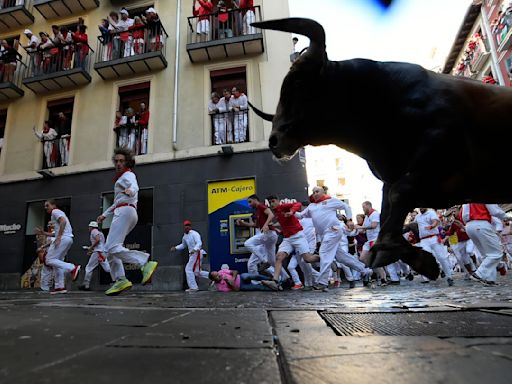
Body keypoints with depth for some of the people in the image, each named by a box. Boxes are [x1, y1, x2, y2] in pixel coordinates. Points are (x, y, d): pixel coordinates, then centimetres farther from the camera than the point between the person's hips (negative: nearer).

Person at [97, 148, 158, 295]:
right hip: (121, 212, 10)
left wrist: (130, 191, -47)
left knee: (112, 247, -23)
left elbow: (134, 186, -24)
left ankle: (146, 264, -34)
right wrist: (105, 214, 39)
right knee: (109, 249, 6)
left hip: (125, 211, -10)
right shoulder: (122, 178, 31)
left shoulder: (128, 175, 1)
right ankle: (120, 280, 0)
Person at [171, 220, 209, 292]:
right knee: (197, 272, 11)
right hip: (192, 254, 9)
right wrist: (175, 248, 20)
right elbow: (183, 245, 31)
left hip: (197, 253, -9)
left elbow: (199, 243, -24)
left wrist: (194, 249, -39)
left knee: (188, 269, -9)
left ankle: (193, 287, -1)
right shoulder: (185, 236, 14)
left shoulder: (194, 234, -12)